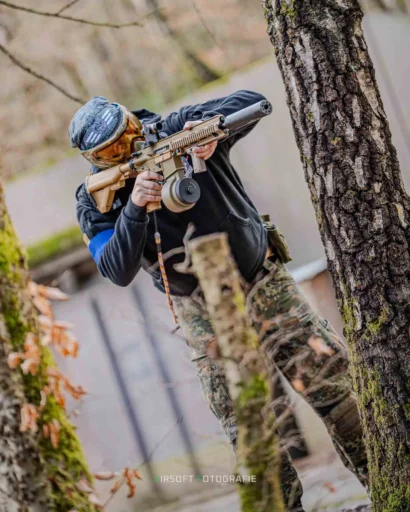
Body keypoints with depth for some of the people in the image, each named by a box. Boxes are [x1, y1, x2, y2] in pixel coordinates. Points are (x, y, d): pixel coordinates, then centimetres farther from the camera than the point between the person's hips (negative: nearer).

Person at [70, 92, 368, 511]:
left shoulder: (177, 130, -13)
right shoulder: (96, 203, -12)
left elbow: (250, 101, -21)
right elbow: (118, 271, -24)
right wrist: (135, 207, -39)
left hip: (265, 283, 0)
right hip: (205, 315, 0)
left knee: (334, 378, -2)